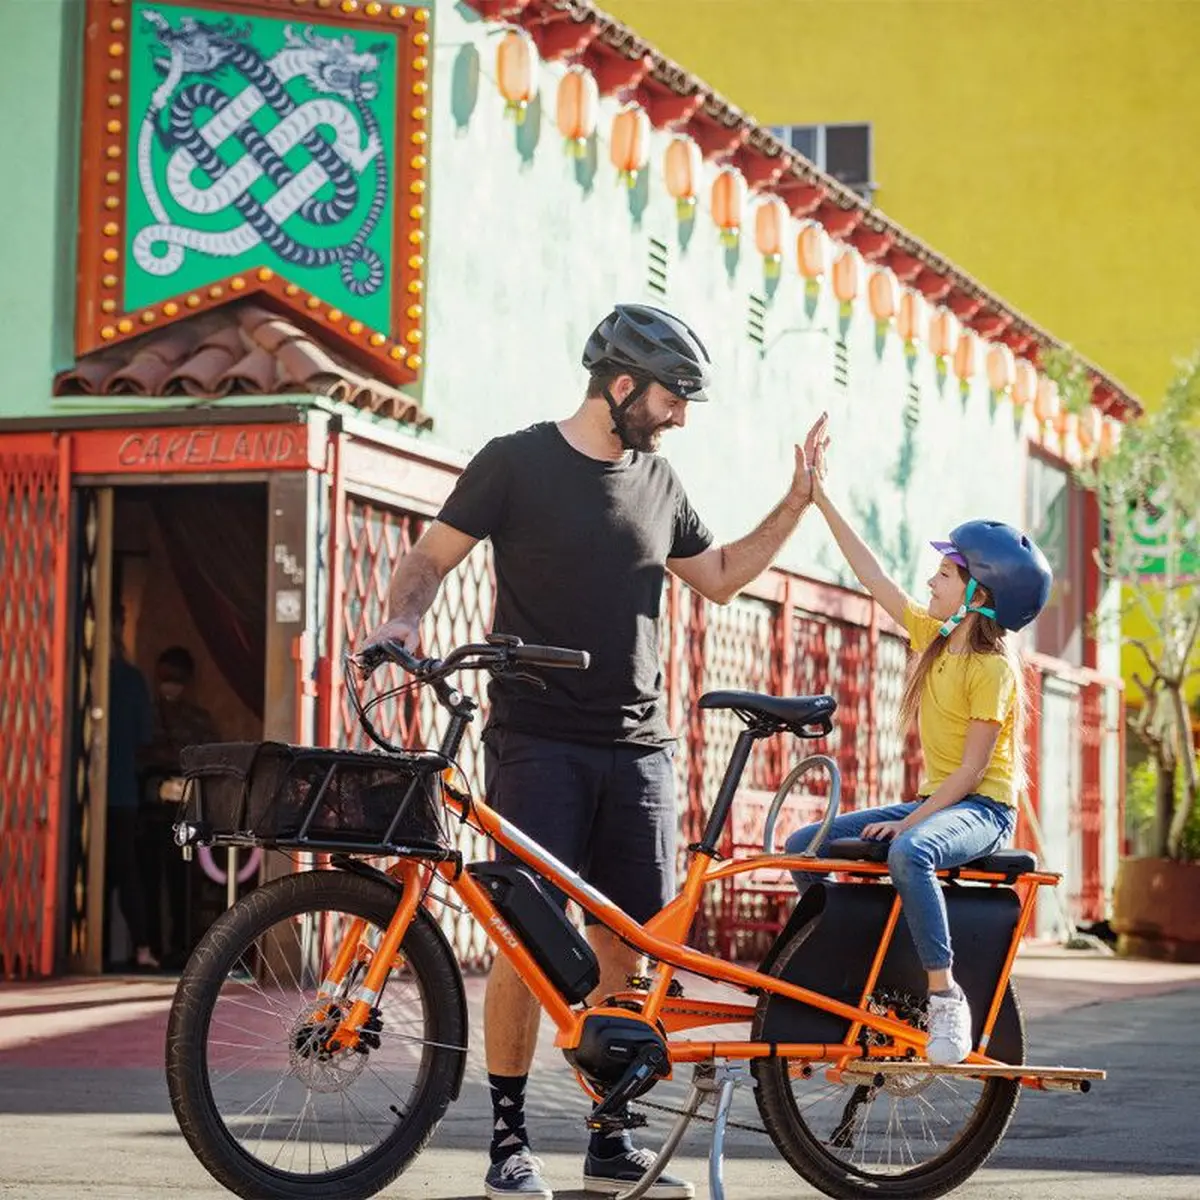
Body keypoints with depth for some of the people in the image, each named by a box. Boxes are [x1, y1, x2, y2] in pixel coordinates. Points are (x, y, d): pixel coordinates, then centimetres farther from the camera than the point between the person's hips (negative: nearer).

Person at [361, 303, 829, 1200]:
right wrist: (402, 621, -18)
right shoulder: (517, 462, -1)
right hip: (538, 744, -5)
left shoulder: (657, 480, 14)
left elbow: (721, 577, 25)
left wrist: (799, 500, 17)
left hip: (636, 748, 5)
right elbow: (433, 557, 1)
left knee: (625, 944, 3)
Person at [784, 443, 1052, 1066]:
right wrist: (822, 500, 10)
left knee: (908, 853, -40)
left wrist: (907, 823, -24)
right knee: (803, 846, -2)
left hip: (982, 808, -8)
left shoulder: (992, 668, -14)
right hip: (933, 801, 8)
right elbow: (874, 576, 10)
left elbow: (972, 769, -18)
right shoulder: (933, 636, 8)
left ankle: (946, 997, -32)